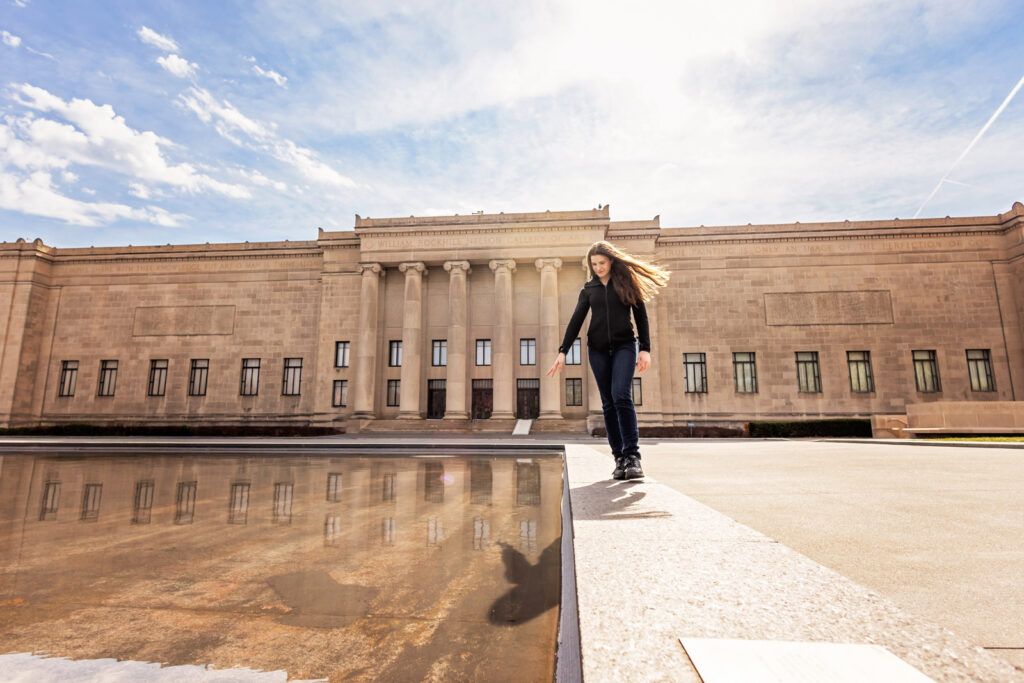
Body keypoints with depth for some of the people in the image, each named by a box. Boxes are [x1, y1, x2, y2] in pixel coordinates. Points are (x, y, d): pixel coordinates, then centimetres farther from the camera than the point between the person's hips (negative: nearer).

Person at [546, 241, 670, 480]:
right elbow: (576, 321, 9)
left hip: (624, 346, -3)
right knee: (608, 404, 1)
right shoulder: (589, 288, 12)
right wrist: (562, 352, 2)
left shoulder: (627, 281, 6)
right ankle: (620, 458, 6)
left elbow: (641, 316, 4)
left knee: (621, 395, -20)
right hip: (598, 349, 3)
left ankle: (633, 456, -16)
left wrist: (645, 349, -5)